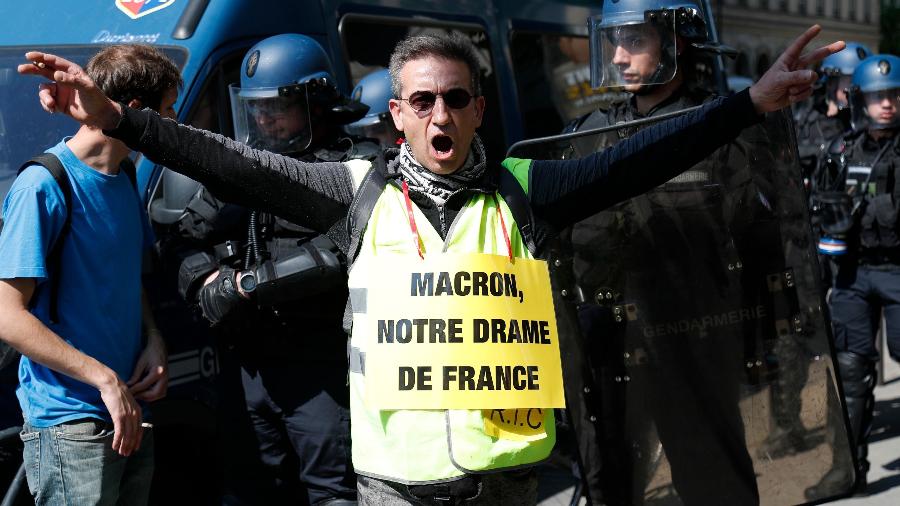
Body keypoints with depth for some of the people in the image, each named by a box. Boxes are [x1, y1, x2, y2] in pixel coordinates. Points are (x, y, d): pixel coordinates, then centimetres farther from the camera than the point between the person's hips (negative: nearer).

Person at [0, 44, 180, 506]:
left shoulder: (123, 178, 11)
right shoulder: (43, 186, -15)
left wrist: (154, 340, 2)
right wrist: (105, 378, -21)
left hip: (131, 414, 8)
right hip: (70, 425, -8)